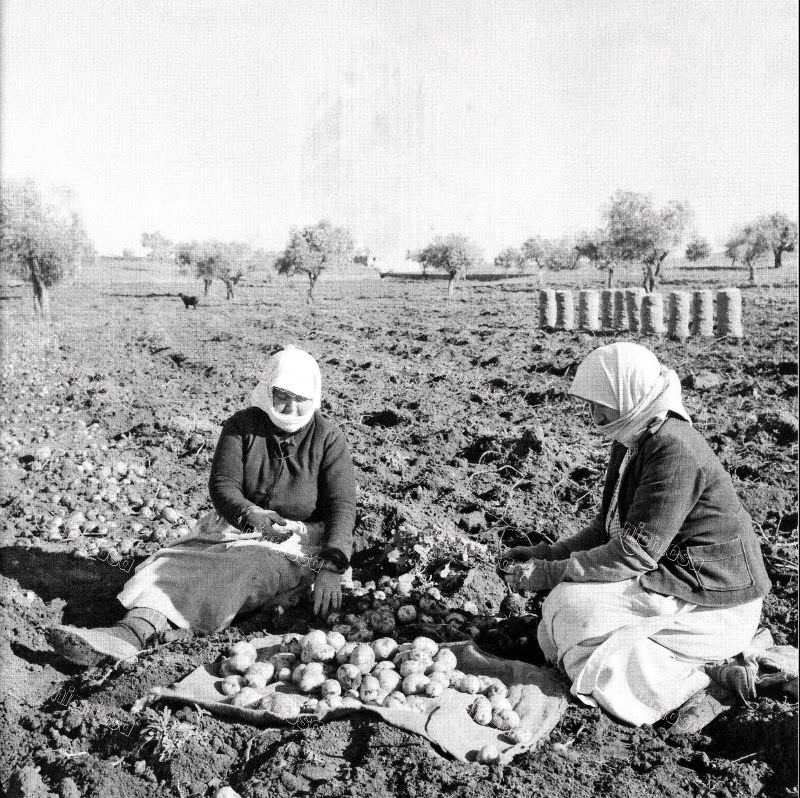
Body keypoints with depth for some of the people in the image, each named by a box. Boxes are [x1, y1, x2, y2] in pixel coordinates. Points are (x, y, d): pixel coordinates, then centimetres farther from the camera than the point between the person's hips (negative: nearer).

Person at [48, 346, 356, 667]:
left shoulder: (328, 438, -6)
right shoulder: (242, 426, 1)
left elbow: (341, 506, -12)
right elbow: (222, 485, -8)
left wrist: (331, 567, -27)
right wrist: (252, 515, -31)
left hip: (297, 544, -4)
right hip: (235, 527, 5)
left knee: (236, 573, -32)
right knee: (172, 565, -21)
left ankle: (132, 634, -46)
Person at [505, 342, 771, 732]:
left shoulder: (675, 450, -25)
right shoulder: (632, 443, 6)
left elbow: (636, 550, -27)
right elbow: (610, 527, 13)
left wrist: (552, 573, -21)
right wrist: (550, 554, 1)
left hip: (713, 606, -10)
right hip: (675, 580, 10)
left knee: (571, 607, -19)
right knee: (556, 634, 8)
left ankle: (698, 685, -13)